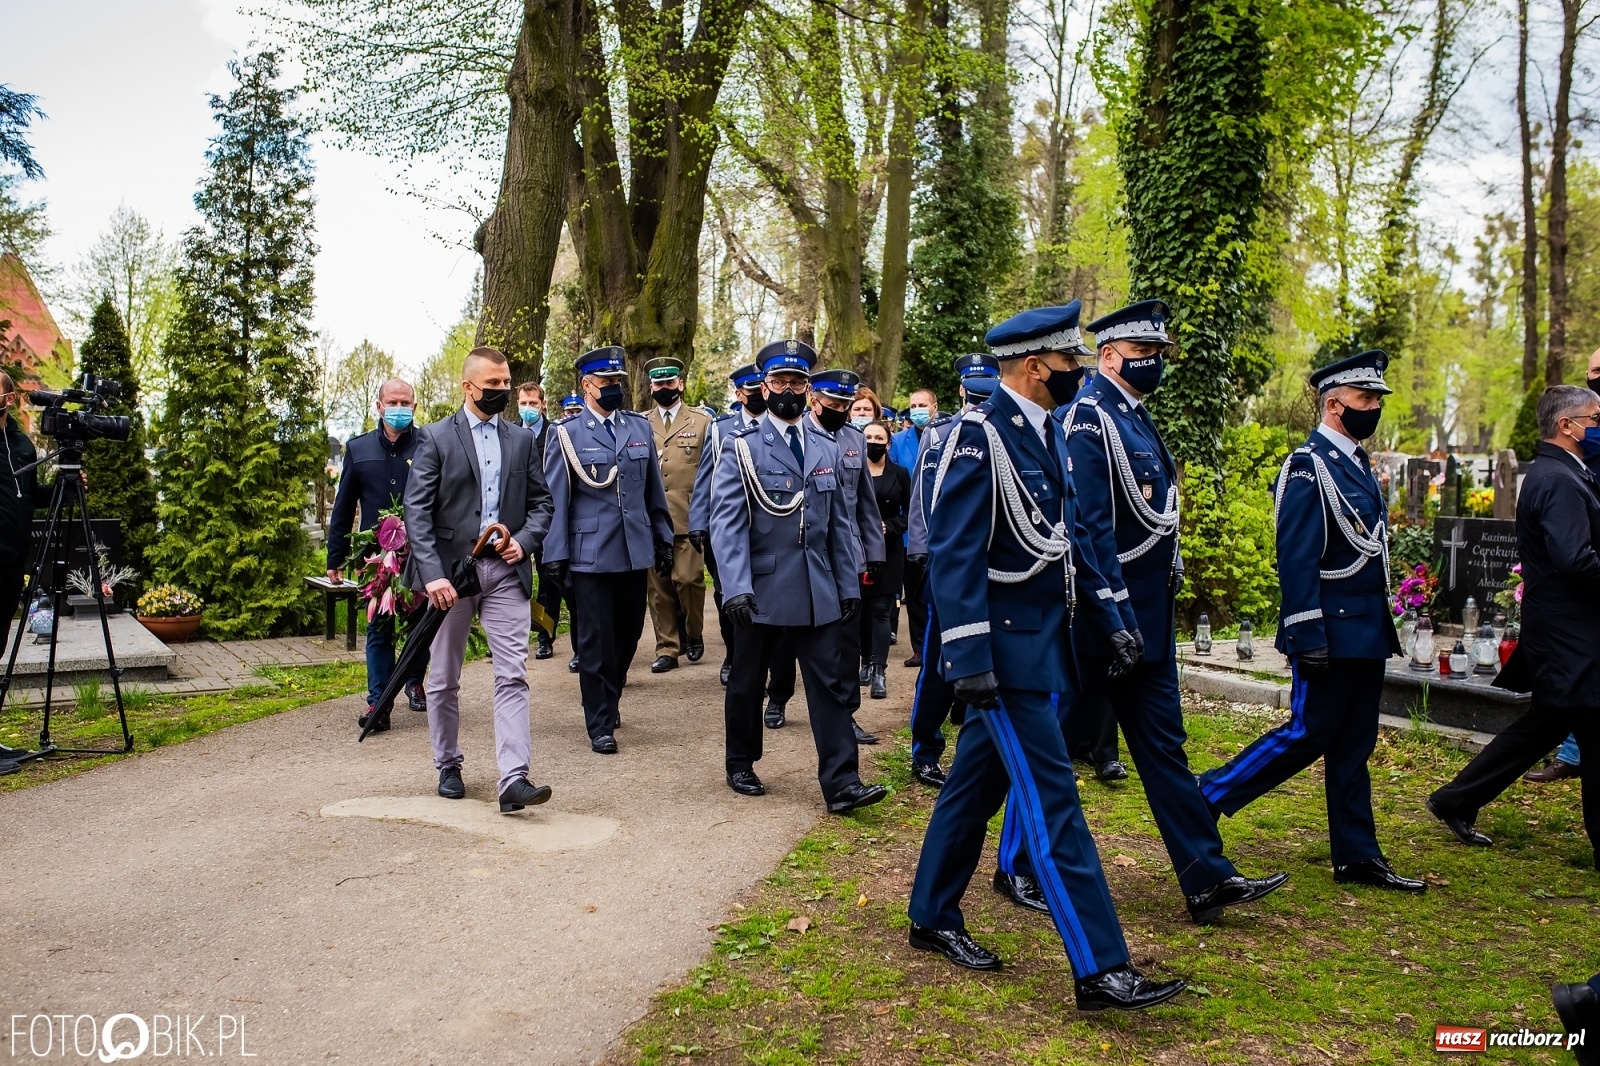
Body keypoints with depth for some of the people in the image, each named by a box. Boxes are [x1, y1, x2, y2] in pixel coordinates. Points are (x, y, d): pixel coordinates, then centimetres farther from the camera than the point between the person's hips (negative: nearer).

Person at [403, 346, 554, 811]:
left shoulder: (521, 440, 11)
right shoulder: (435, 437, 0)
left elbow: (541, 502, 13)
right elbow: (417, 510, -7)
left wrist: (524, 541, -7)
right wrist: (432, 573, -18)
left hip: (506, 571, 2)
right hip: (450, 570, -2)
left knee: (512, 676, -8)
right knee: (444, 679, 10)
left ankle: (513, 779, -10)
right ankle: (448, 767, 27)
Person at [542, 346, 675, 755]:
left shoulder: (640, 427, 10)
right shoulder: (567, 433, -1)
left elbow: (655, 489, 14)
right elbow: (556, 498, -2)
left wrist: (664, 538, 12)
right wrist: (556, 554, -6)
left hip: (635, 550, 4)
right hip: (590, 553, -4)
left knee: (629, 632, 12)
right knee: (596, 639, 1)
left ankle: (607, 699, 35)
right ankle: (601, 724, 12)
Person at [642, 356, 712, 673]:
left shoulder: (702, 422, 8)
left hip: (689, 519, -2)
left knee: (687, 578, -11)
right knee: (658, 587, 3)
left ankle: (694, 634, 13)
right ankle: (667, 649, 12)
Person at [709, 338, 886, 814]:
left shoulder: (827, 448, 8)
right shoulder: (742, 446, -5)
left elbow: (841, 522, 9)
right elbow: (727, 521, -12)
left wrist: (850, 585, 6)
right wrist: (736, 587, -22)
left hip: (818, 591, 3)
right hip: (761, 588, -3)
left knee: (831, 684, -1)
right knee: (747, 682, 12)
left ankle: (841, 783, 2)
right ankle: (740, 765, 31)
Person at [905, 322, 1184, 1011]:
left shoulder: (1047, 432, 12)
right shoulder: (980, 434, -16)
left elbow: (1068, 536, 18)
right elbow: (953, 553, -20)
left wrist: (1110, 619, 15)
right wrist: (970, 658, -23)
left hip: (1042, 641, 9)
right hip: (1004, 650, -9)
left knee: (976, 784, 17)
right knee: (1052, 800, -6)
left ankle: (933, 919, 30)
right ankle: (1099, 970, 1)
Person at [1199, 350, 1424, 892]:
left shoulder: (1356, 462, 15)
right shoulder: (1309, 465, -14)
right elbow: (1296, 559, -20)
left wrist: (1381, 624, 18)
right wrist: (1308, 638, -22)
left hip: (1365, 631, 9)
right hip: (1332, 632, -9)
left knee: (1354, 744, 12)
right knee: (1308, 734, -5)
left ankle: (1357, 857, 19)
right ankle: (1206, 797, 8)